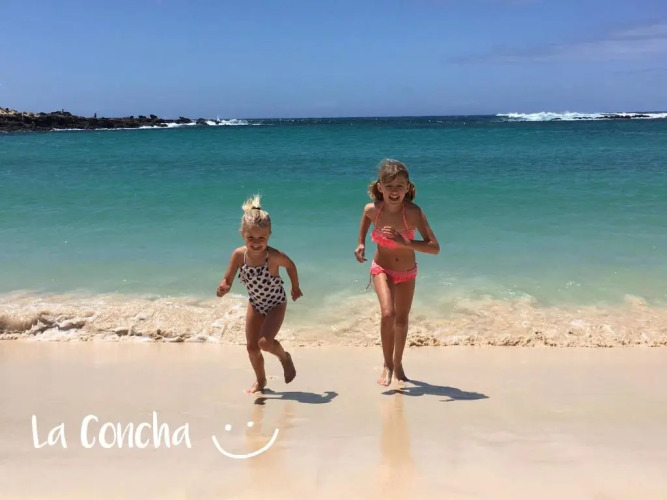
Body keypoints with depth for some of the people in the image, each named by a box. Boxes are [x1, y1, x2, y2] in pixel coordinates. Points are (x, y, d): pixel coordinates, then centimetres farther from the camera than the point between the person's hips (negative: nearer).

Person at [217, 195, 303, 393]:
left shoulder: (274, 256, -30)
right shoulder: (238, 255, -23)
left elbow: (290, 265, -9)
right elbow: (227, 280, -17)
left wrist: (295, 288, 4)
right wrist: (222, 288, -40)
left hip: (276, 304, -4)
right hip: (255, 304, 4)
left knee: (265, 342, -20)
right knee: (252, 347, 10)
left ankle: (285, 357, 14)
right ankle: (260, 380, 36)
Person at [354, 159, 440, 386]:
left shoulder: (413, 212, -29)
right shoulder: (372, 209, -21)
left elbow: (434, 248, -31)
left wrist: (404, 242, -41)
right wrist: (361, 243, -2)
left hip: (407, 272, 1)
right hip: (382, 269, 0)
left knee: (402, 320, 15)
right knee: (388, 313, -22)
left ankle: (398, 364, 39)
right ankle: (387, 365, -2)